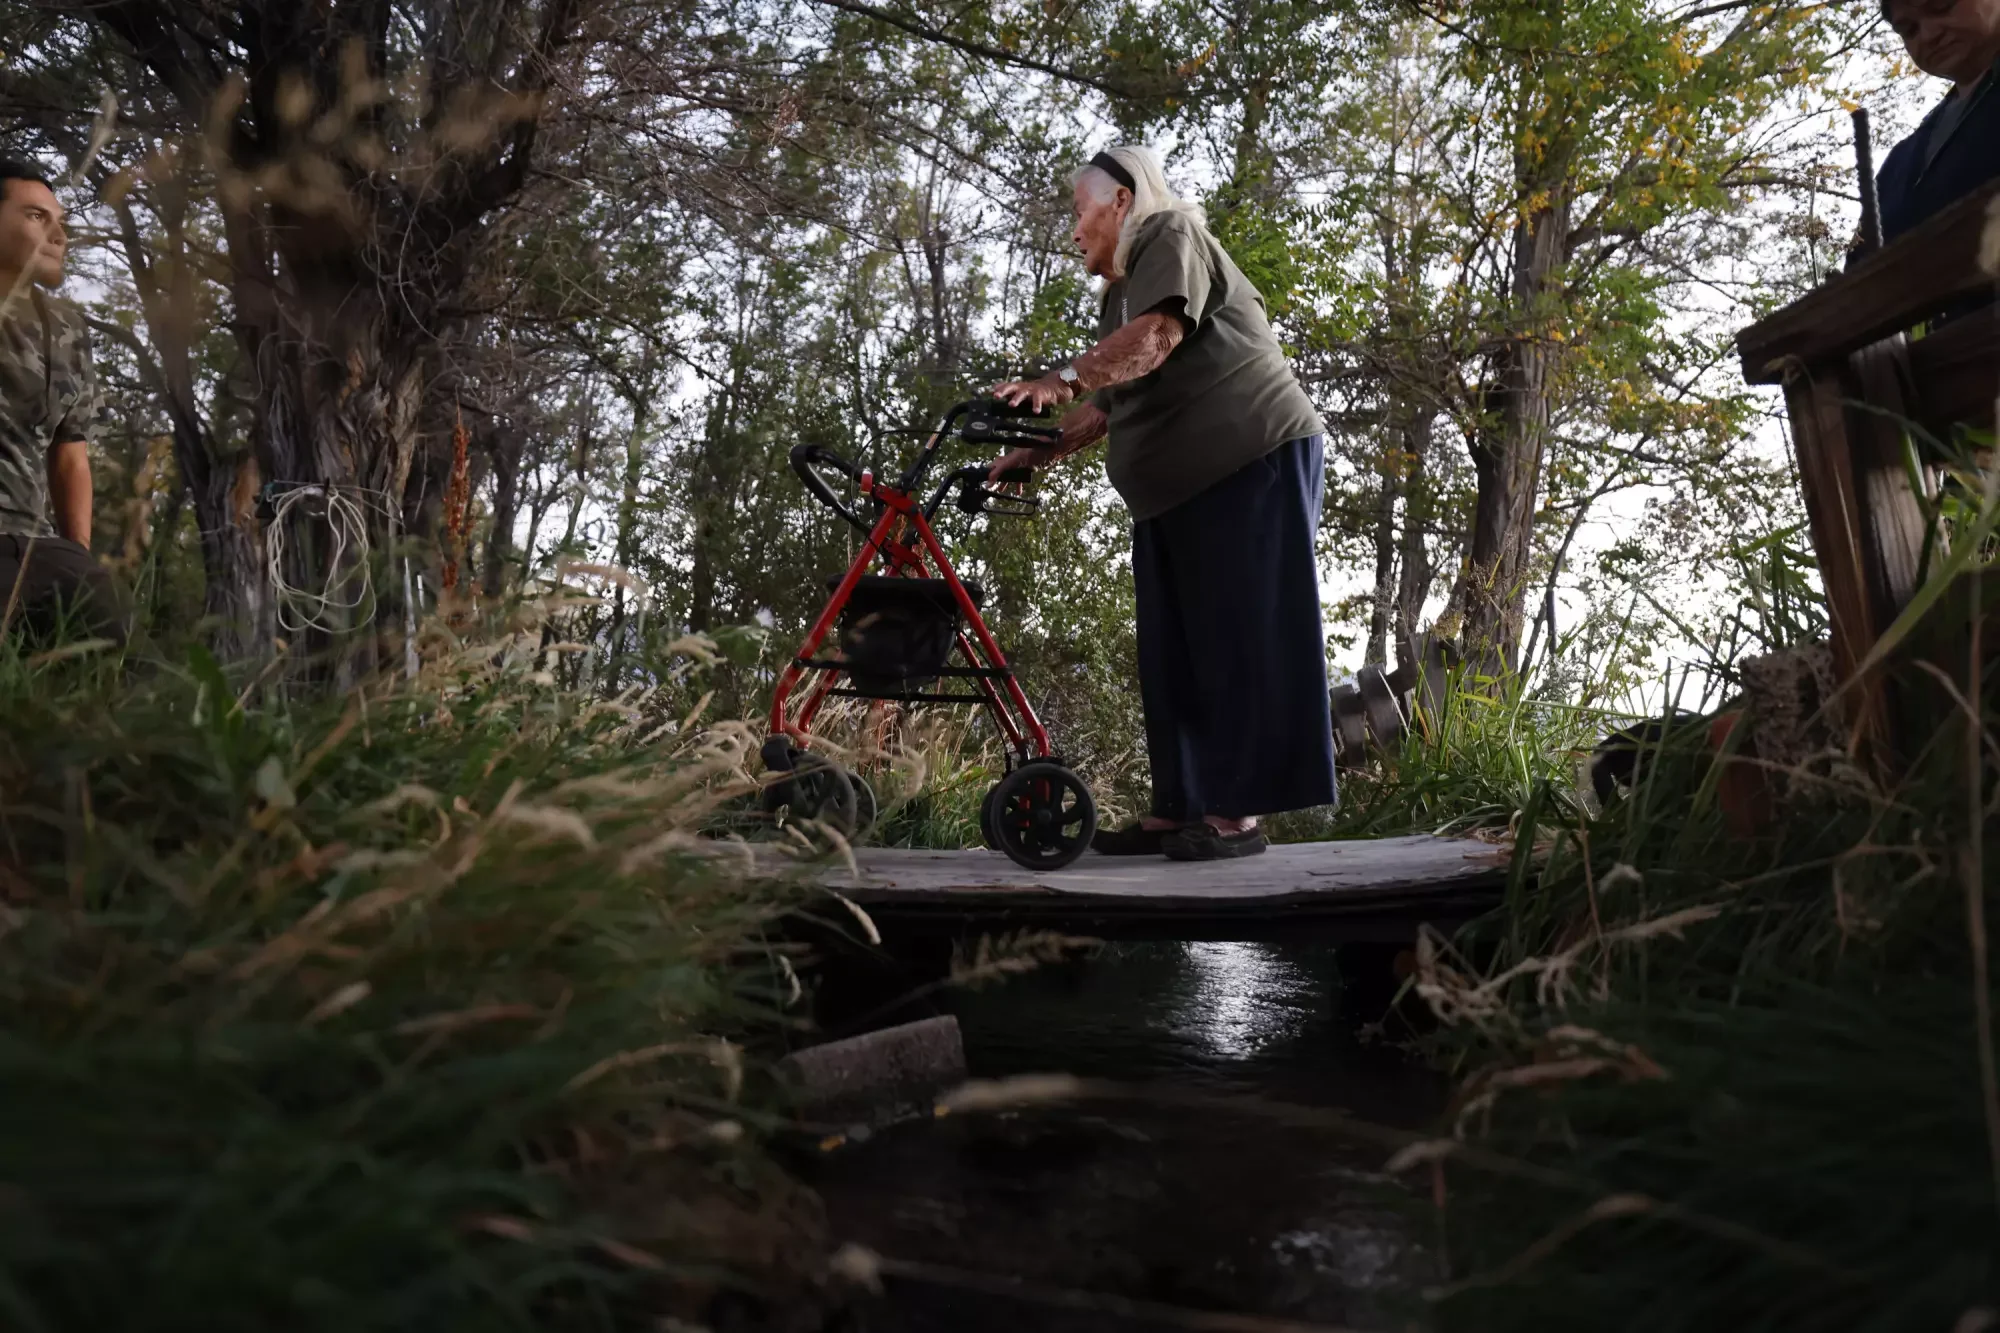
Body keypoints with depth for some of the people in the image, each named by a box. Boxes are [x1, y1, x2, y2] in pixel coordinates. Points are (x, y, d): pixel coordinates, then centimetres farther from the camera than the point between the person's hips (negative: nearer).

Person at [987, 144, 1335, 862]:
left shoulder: (1172, 237, -5)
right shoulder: (1120, 290, 22)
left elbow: (1159, 334, -25)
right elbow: (1110, 404, 25)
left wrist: (1061, 379, -35)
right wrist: (1041, 449, 15)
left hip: (1253, 463, -9)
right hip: (1177, 487, 9)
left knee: (1237, 636, -9)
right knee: (1174, 649, 5)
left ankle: (1238, 814, -7)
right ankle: (1176, 808, 9)